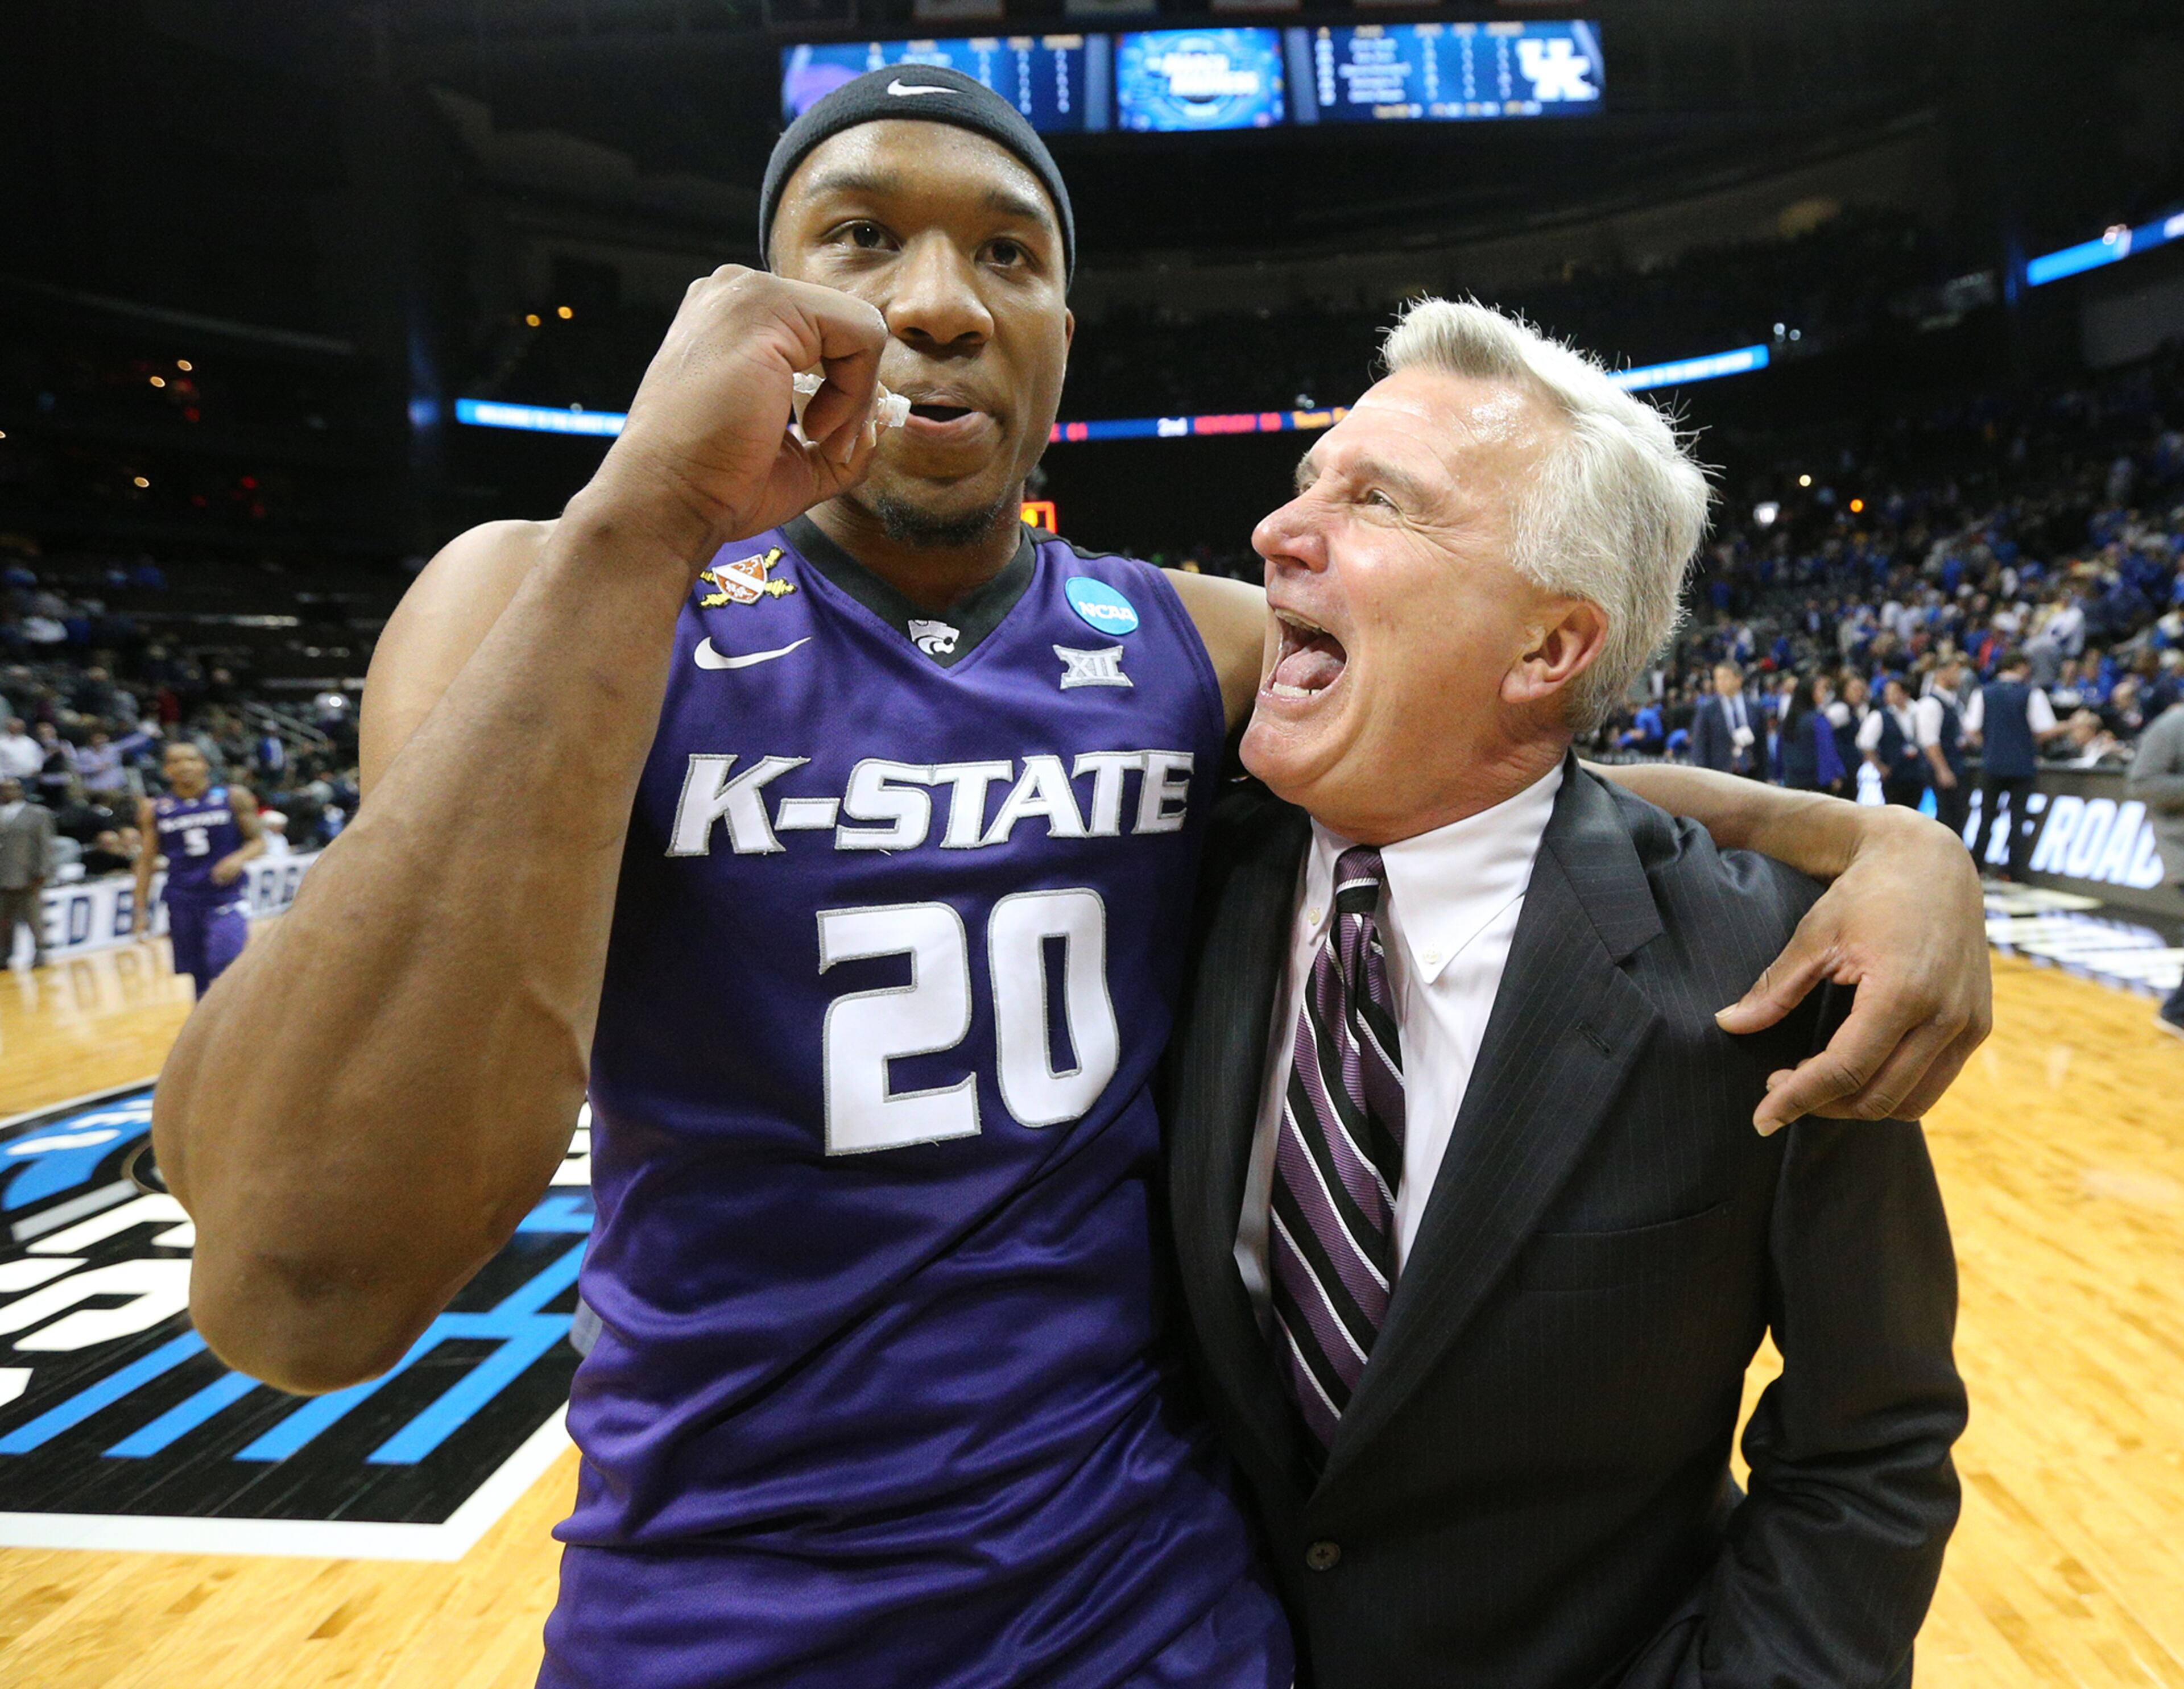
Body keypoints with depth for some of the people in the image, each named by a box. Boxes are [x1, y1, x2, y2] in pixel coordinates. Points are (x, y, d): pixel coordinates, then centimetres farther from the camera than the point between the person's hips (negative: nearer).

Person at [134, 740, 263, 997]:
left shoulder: (233, 799, -2)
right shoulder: (155, 810, 4)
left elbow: (258, 841, 2)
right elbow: (146, 861, 9)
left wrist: (239, 859, -20)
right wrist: (142, 911, 6)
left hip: (227, 896, -3)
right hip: (182, 901, 3)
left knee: (228, 972, -19)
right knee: (199, 978, 9)